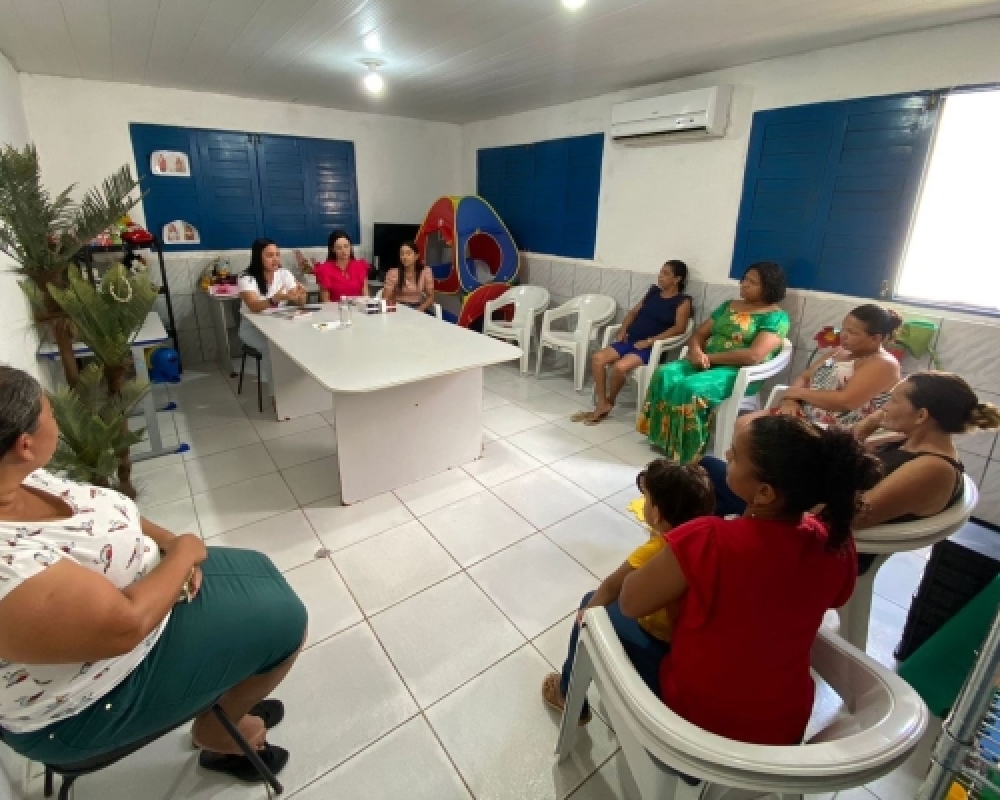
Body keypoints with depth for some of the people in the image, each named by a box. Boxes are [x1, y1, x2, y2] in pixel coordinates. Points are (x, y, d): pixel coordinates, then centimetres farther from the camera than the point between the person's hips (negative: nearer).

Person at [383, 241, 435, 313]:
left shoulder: (426, 271, -1)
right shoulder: (393, 273, -2)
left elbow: (431, 296, 1)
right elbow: (386, 298, -3)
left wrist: (421, 309, -15)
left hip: (418, 309, 0)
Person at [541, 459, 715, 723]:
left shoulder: (653, 554, -27)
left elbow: (609, 587, -14)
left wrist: (588, 609, 0)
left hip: (659, 665, -6)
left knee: (593, 605, 12)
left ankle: (569, 694, 31)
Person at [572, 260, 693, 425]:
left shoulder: (683, 302, -1)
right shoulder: (653, 291, 17)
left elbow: (679, 328, -13)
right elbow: (634, 312, 20)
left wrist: (649, 341, -20)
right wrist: (623, 331, 1)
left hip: (651, 347, -6)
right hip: (630, 340, 6)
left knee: (620, 367, -31)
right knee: (597, 359, -18)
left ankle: (609, 402, -4)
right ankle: (602, 405, -11)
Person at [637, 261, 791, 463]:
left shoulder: (776, 317, -2)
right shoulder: (728, 306, 19)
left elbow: (754, 356, -17)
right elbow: (699, 334, 16)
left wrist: (709, 357, -14)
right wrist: (696, 351, -9)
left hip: (739, 373, -6)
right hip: (705, 363, 7)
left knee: (691, 388, -34)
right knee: (664, 375, -22)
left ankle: (686, 452, -20)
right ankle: (663, 436, -16)